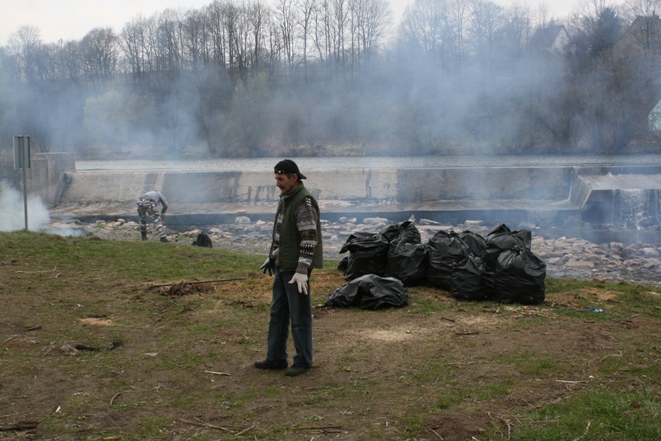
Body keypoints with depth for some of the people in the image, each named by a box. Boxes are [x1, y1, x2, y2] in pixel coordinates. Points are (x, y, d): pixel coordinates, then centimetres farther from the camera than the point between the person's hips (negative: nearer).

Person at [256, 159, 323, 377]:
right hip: (284, 265, 10)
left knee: (299, 315, 1)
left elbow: (310, 238, -25)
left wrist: (302, 271, -29)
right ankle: (275, 358, 22)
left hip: (297, 267, -10)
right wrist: (272, 257, 25)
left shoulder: (304, 202, -20)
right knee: (278, 313, 13)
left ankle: (303, 360, 14)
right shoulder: (286, 198, 11)